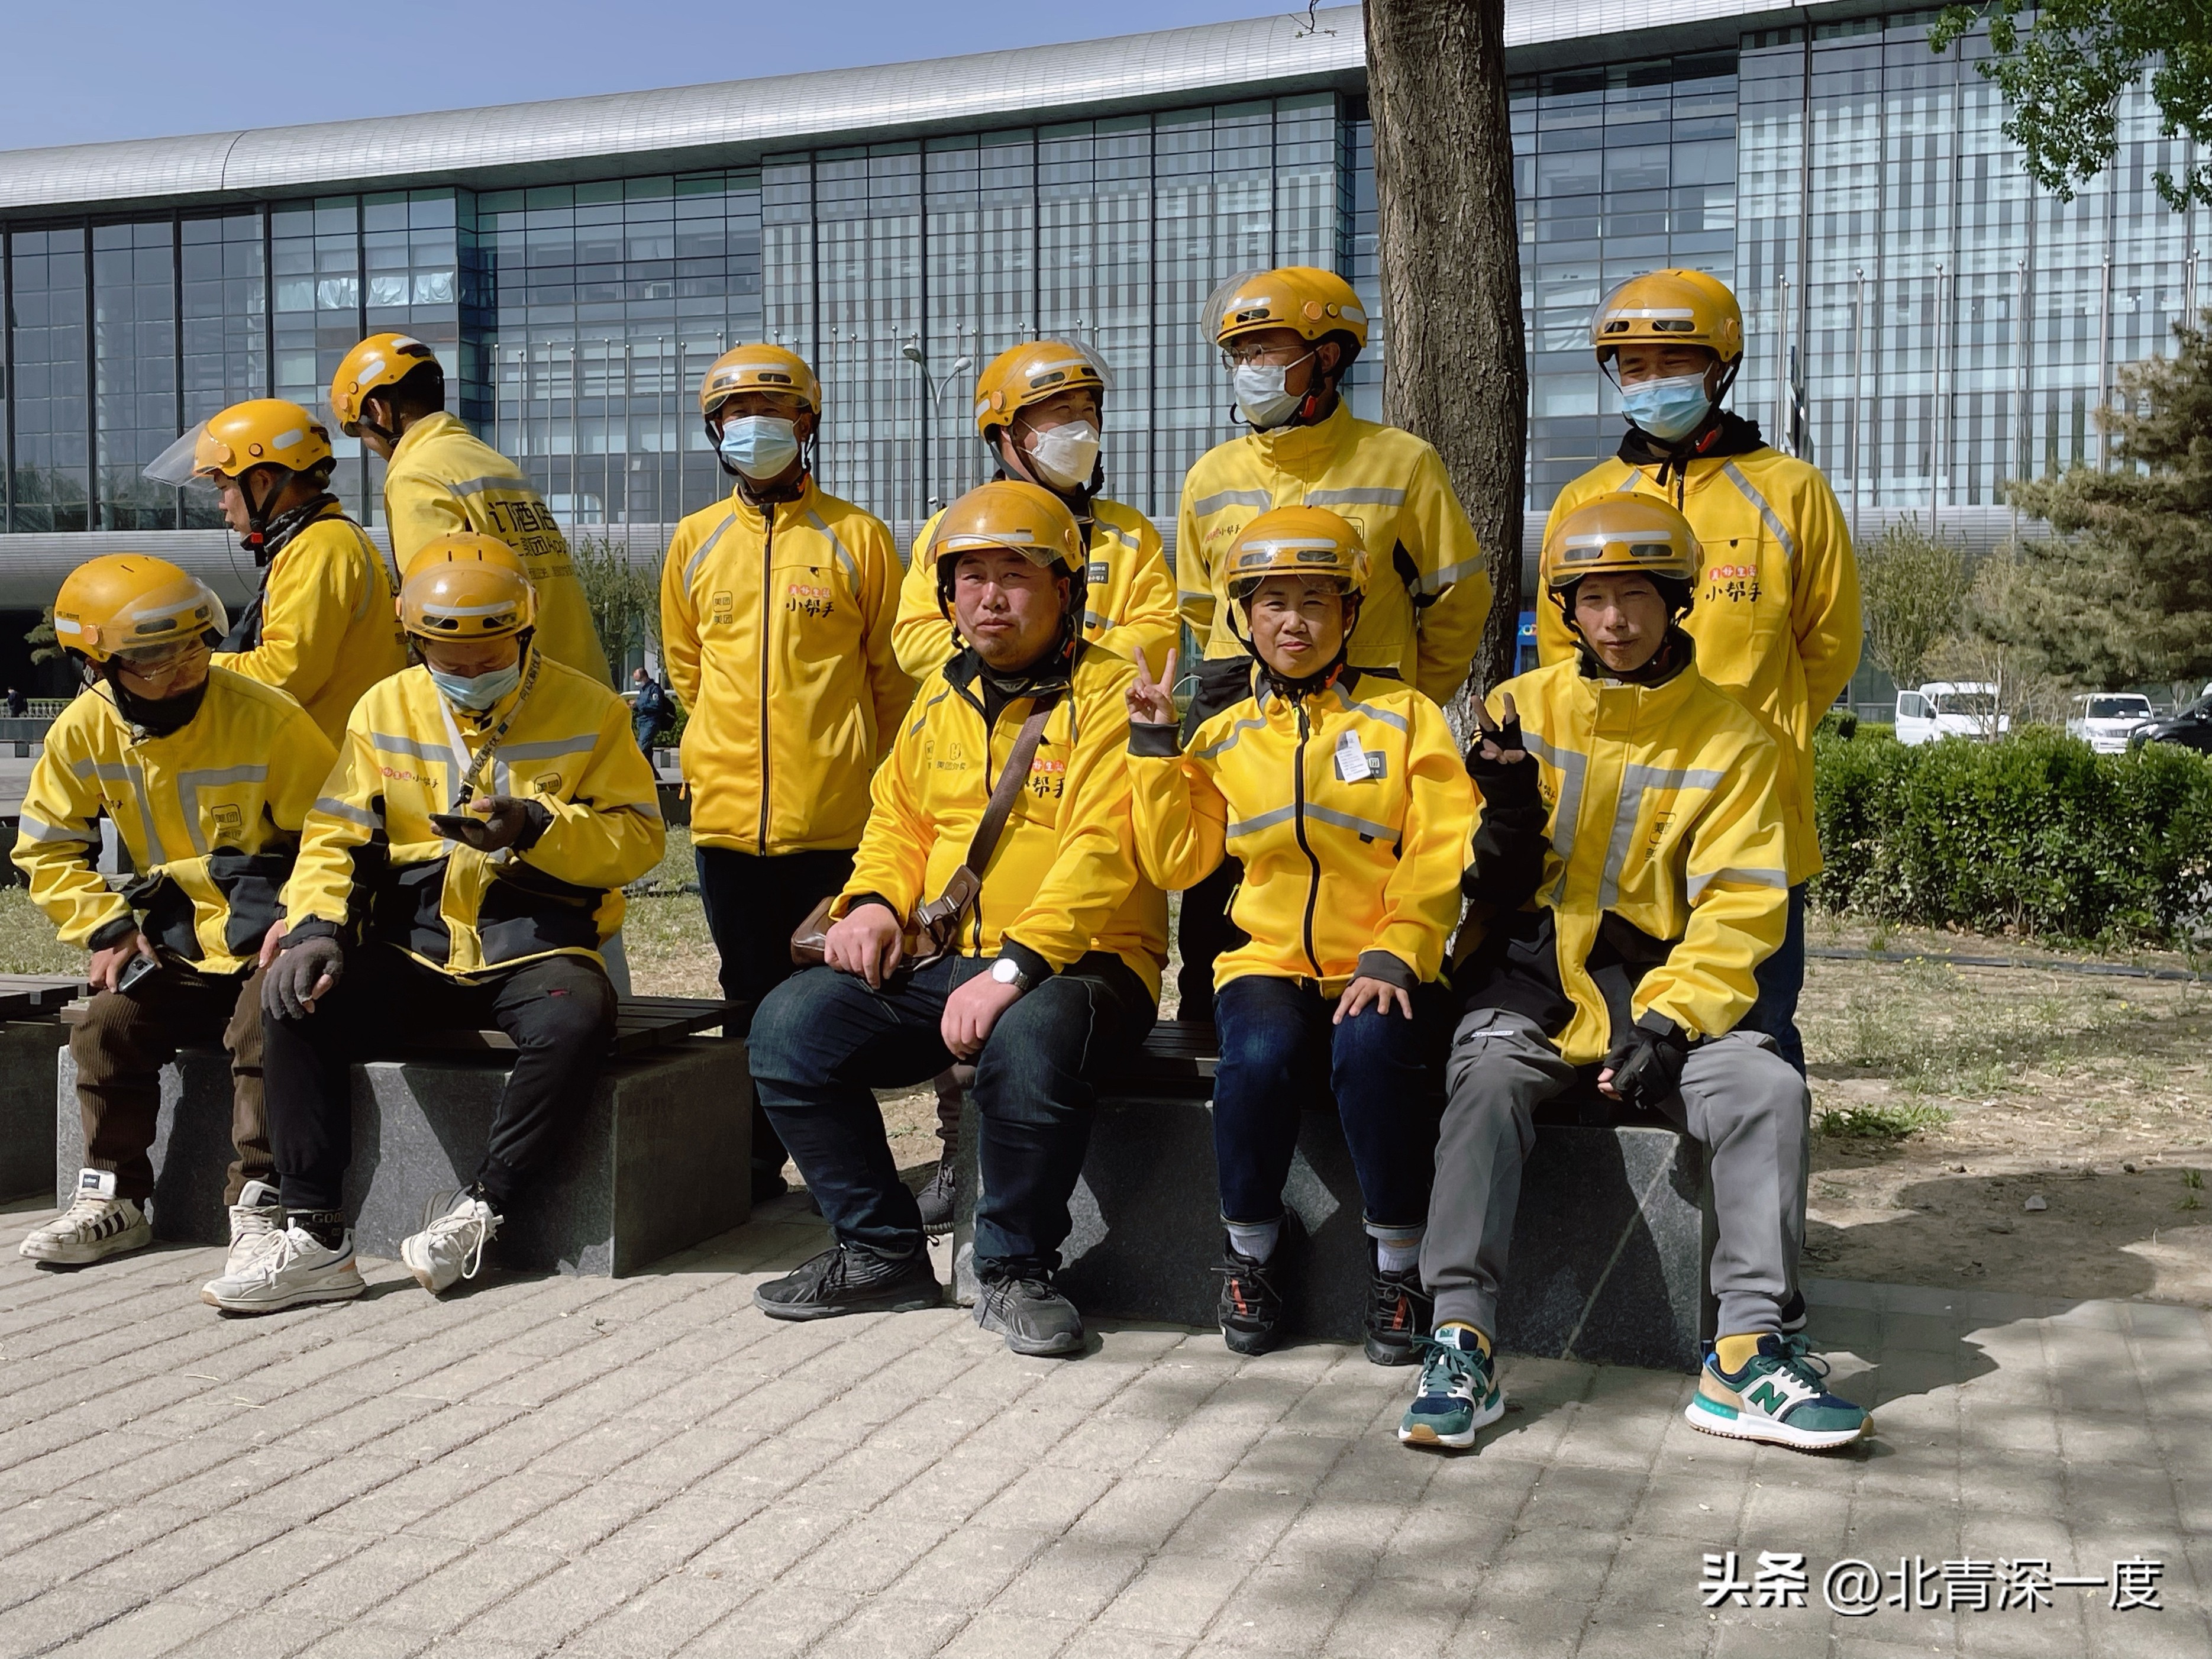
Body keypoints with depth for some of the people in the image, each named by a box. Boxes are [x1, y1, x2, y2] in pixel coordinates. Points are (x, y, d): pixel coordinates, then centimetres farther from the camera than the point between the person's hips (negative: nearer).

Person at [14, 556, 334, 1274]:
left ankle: (259, 1204, -17)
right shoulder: (86, 730, -4)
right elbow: (47, 846, 8)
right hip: (177, 944, 5)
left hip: (266, 942, -4)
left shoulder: (266, 718, -17)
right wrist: (105, 927, -4)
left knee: (264, 1028, -29)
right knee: (108, 1028, -14)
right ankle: (113, 1199, 6)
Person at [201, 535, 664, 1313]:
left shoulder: (588, 709, 1)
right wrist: (315, 926, -13)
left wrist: (536, 828, -20)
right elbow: (335, 836, 7)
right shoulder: (386, 709, 9)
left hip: (529, 940, -3)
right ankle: (315, 1238, -20)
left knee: (578, 1019, -36)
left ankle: (480, 1210, -18)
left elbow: (639, 836, -4)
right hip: (412, 944, 3)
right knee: (295, 1005, -23)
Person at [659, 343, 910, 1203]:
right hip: (728, 809, 3)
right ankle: (757, 1159, 21)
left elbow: (892, 672, 6)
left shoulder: (855, 537, 1)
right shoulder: (695, 542, 9)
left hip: (834, 810, -3)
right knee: (751, 994, 11)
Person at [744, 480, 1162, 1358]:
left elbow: (1102, 852, -18)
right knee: (787, 1027, -13)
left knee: (1030, 1040, -39)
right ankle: (881, 1251, 3)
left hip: (1075, 963, -6)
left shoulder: (1107, 693, -7)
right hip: (938, 960, 7)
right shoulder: (941, 697, 16)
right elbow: (898, 819, 25)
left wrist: (1016, 966, -28)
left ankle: (1015, 1270, -14)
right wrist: (874, 900, 2)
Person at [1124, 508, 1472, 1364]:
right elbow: (1174, 861, 6)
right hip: (1270, 963, 2)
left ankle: (1398, 1262, -12)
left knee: (1372, 1048, -35)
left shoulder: (1405, 717, 7)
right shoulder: (1224, 736, 14)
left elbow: (1440, 854, -2)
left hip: (1379, 969, -1)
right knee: (1259, 1054, -32)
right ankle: (1250, 1245, -4)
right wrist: (1155, 746, 1)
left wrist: (1393, 956, -16)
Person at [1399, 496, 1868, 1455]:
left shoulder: (1730, 739, 4)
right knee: (1488, 1080, -31)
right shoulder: (1521, 711, 7)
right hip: (1531, 977, 0)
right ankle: (1461, 1339, -30)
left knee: (1767, 1087, -25)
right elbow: (1491, 897, 6)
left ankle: (1746, 1356, -21)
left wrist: (1669, 1024, -17)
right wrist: (1506, 823, -17)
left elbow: (1740, 910, -3)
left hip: (1659, 983, 1)